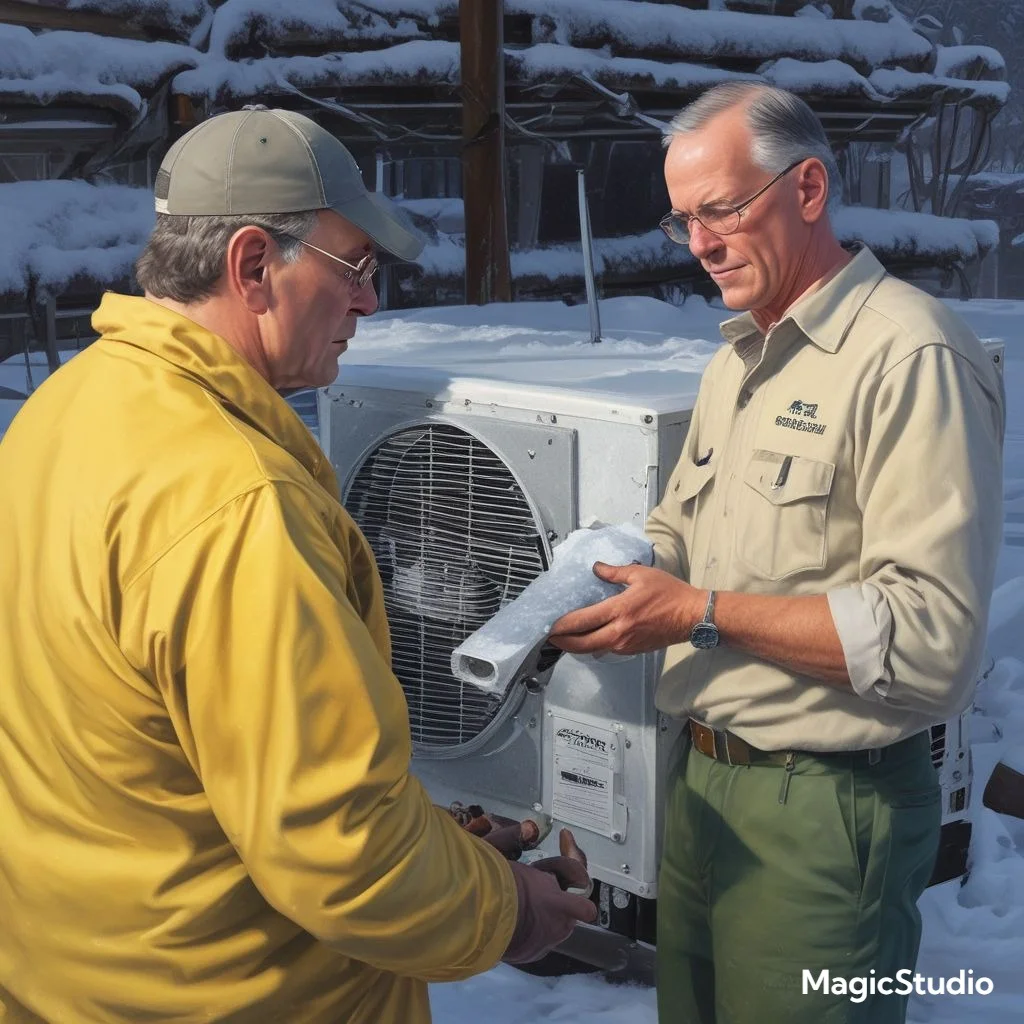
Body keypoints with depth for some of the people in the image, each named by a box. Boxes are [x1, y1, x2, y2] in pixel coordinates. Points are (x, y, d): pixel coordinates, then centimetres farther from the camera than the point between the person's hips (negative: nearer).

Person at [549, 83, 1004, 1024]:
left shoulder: (910, 357, -17)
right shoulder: (738, 361, 13)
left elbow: (932, 635, -24)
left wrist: (702, 615, -22)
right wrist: (601, 581, 0)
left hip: (826, 806, -8)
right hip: (705, 776, 8)